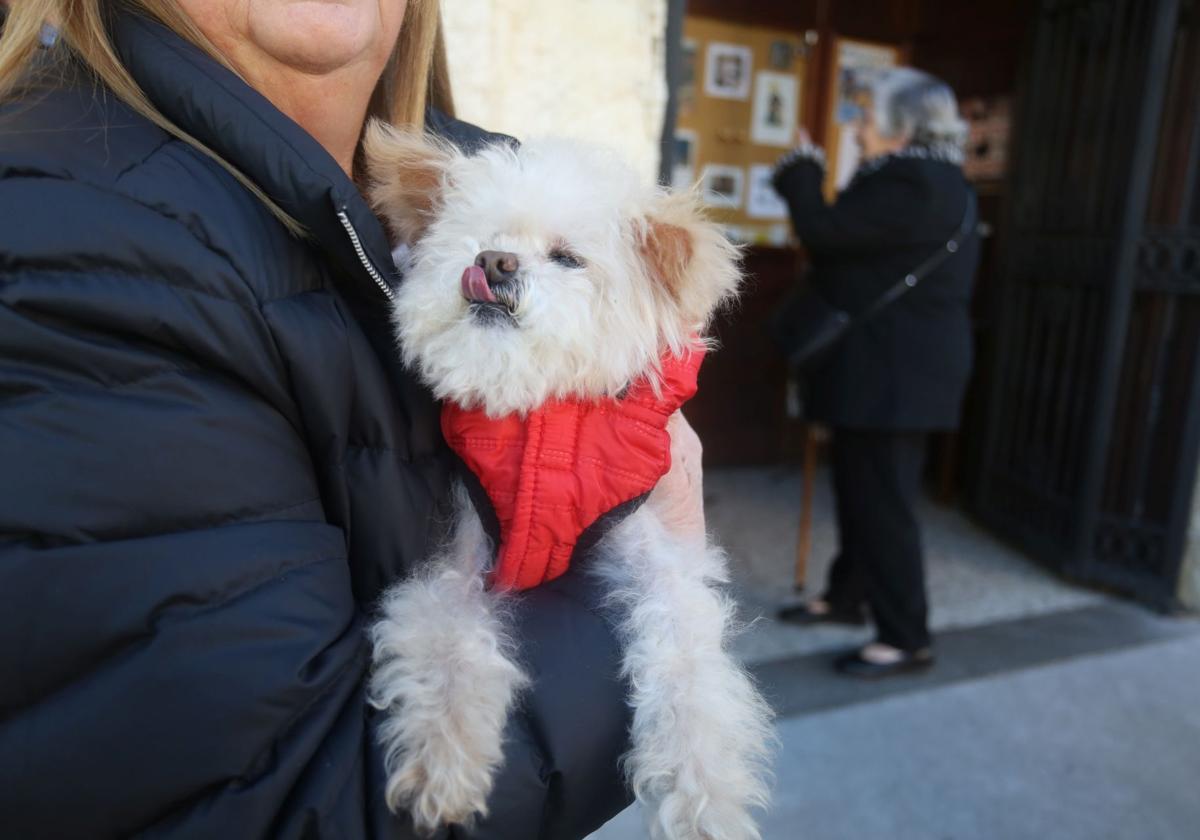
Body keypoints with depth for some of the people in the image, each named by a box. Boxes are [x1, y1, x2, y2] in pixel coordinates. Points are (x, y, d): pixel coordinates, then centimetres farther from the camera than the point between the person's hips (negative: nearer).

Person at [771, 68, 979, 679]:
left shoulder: (910, 184, -19)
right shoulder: (935, 180, 16)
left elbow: (823, 232, -18)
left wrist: (801, 170, -2)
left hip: (894, 370, -11)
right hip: (896, 364, 11)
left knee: (882, 500, -5)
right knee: (862, 487, 19)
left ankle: (906, 639, 6)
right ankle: (846, 596, 34)